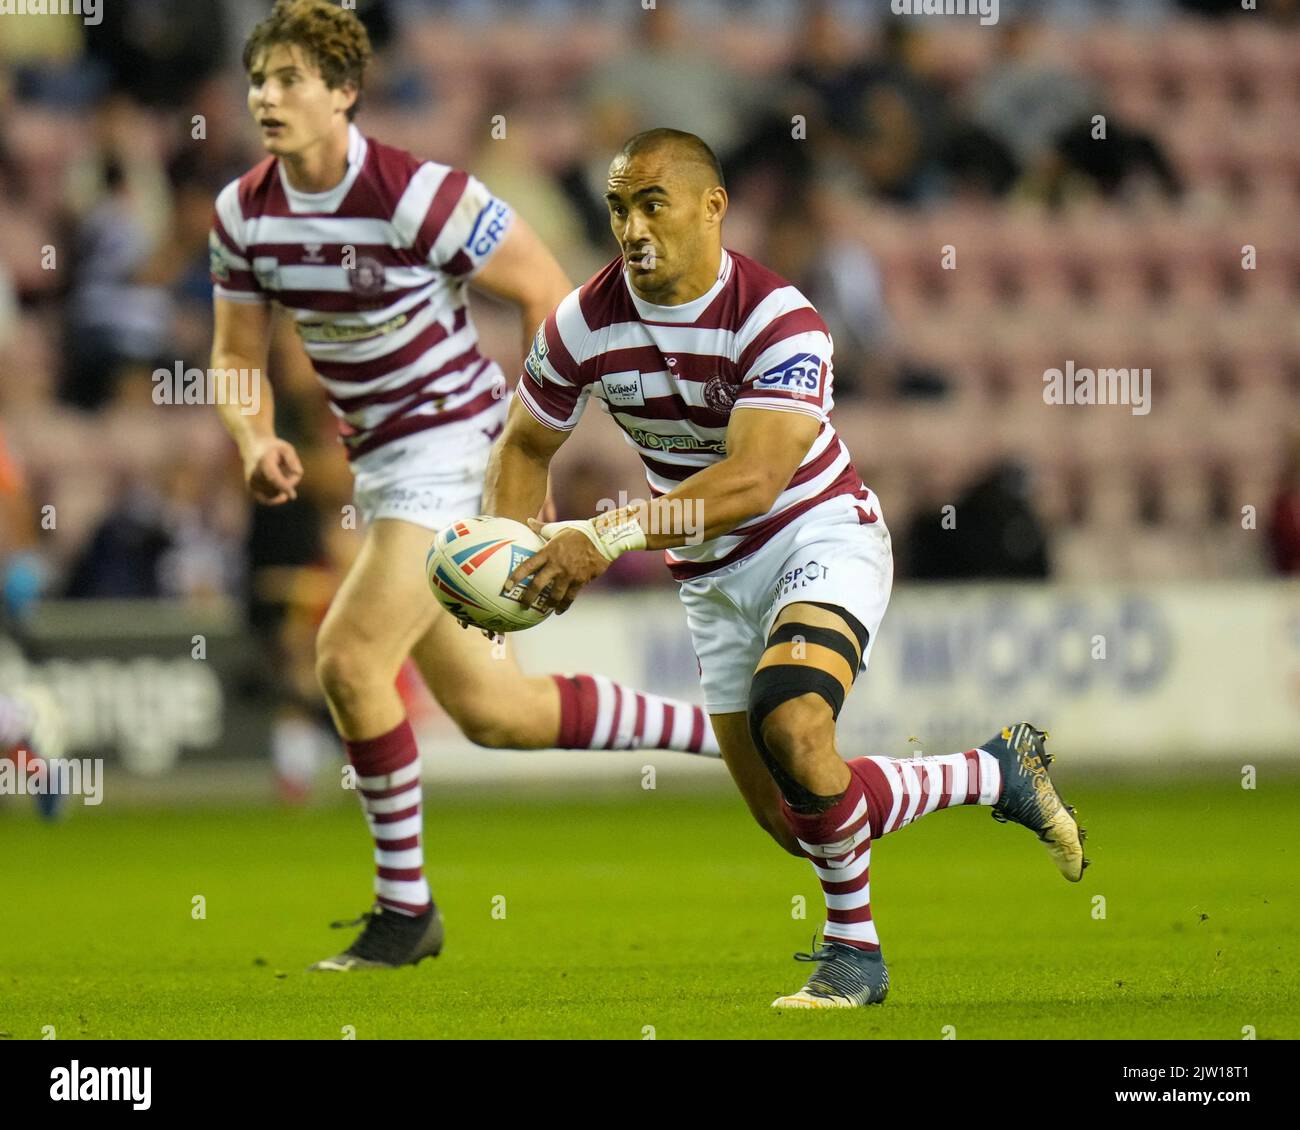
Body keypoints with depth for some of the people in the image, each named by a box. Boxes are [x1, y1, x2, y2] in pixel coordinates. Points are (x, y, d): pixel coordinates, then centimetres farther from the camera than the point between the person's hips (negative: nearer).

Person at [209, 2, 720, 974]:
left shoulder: (416, 194, -20)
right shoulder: (242, 215, -1)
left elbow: (547, 290, -13)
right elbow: (237, 355, 9)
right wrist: (257, 442, -11)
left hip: (453, 443, -8)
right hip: (383, 462, 8)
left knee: (349, 658, -20)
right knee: (494, 711, 11)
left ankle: (405, 906, -6)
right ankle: (721, 732, 28)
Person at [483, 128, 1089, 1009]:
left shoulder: (778, 320, -25)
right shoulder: (584, 325, -9)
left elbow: (751, 480, -36)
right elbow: (526, 445, 7)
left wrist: (609, 536, -44)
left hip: (823, 539, -6)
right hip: (715, 580, 6)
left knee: (789, 727, -32)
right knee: (788, 818, 4)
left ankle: (855, 951, -10)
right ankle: (1000, 774, 27)